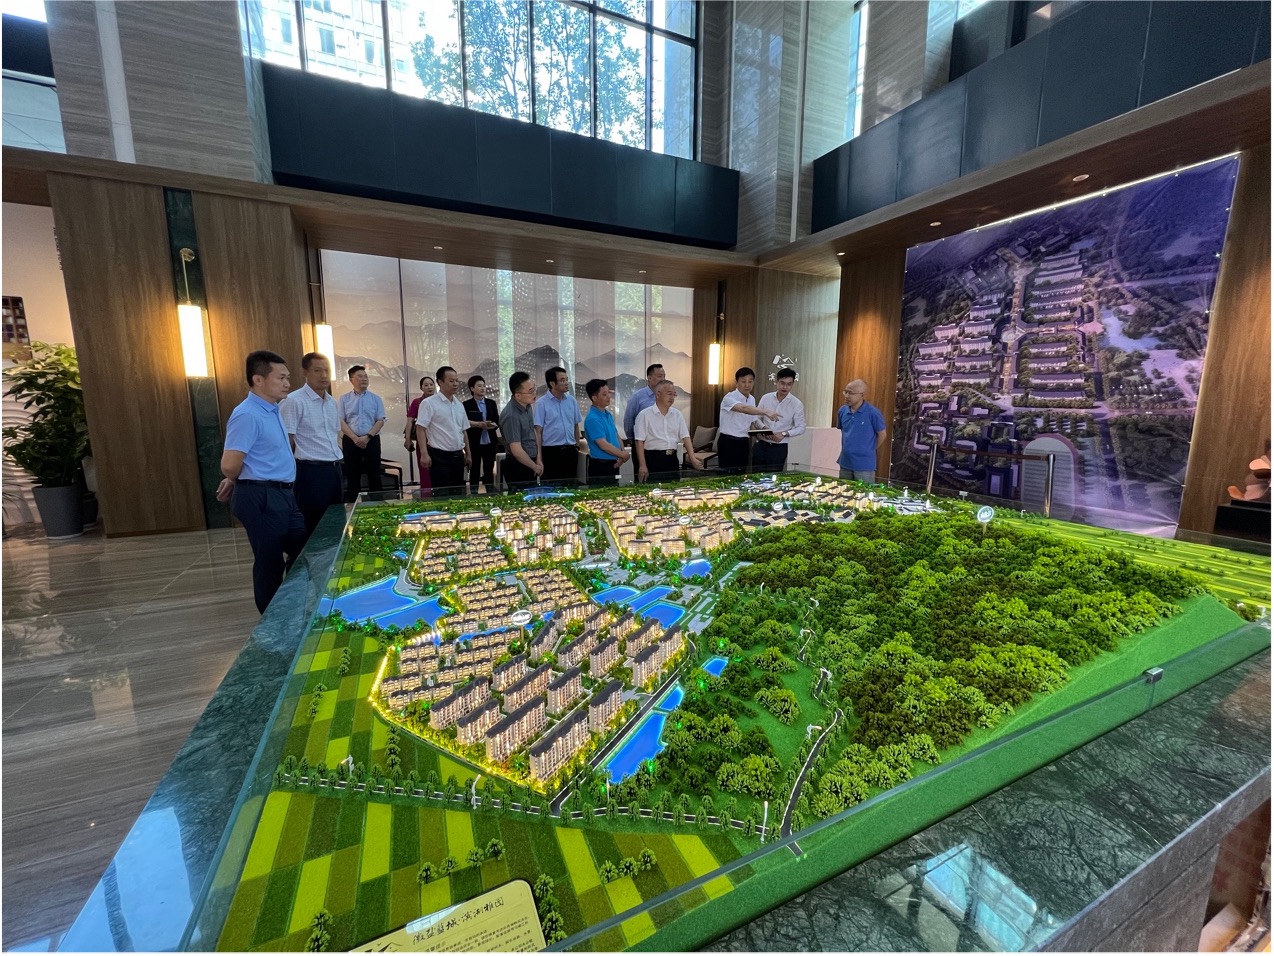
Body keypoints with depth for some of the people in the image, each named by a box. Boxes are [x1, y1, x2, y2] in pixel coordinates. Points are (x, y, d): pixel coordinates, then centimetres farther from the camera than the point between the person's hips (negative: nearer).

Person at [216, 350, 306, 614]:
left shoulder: (272, 411, 12)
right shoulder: (247, 415, -19)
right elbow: (230, 465, -22)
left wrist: (234, 482, 18)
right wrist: (234, 482, -2)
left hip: (282, 495, 9)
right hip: (262, 498, -9)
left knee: (303, 550, 16)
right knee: (270, 563, 4)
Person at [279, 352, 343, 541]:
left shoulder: (332, 402, 13)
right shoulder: (294, 401, -11)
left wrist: (338, 457, 15)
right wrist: (292, 474, -10)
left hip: (335, 469, 8)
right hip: (312, 472, -8)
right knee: (313, 527, 1)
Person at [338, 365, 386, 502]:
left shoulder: (376, 398, 6)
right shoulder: (344, 399, 5)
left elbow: (380, 421, 1)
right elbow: (341, 421, -1)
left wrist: (367, 436, -11)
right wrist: (355, 438, -12)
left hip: (372, 440, 0)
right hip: (351, 440, 0)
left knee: (374, 473, 3)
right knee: (352, 474, 6)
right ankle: (352, 502, 15)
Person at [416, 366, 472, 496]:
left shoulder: (459, 404, 13)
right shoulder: (429, 403, -8)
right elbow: (420, 429, -13)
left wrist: (468, 454, 15)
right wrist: (424, 453, -21)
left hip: (458, 456, 7)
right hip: (439, 456, -6)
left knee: (458, 492, 12)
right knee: (442, 494, -3)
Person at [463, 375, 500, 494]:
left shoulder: (491, 403, 10)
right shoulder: (467, 404, -1)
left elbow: (498, 421, 6)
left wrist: (493, 425, -16)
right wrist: (479, 424, -23)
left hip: (490, 442, 4)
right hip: (474, 443, -3)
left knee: (489, 470, 11)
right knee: (474, 471, 5)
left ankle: (491, 493, 19)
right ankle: (474, 493, 12)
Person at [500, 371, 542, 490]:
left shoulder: (527, 406, 2)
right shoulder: (511, 416, -24)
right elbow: (517, 451, -24)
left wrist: (538, 459, 8)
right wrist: (535, 467, -10)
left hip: (529, 463, 8)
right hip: (518, 466, -8)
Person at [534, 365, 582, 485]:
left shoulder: (572, 400, 6)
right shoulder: (542, 404, -7)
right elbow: (538, 432, -8)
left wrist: (577, 446, 13)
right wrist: (539, 457, -11)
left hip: (570, 451, 4)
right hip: (551, 452, -4)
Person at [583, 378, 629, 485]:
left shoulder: (608, 414, 11)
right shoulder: (592, 419, -17)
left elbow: (617, 436, 16)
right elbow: (603, 445, -21)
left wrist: (622, 455, -2)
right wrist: (624, 455, -8)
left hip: (614, 464, 9)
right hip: (600, 466, -9)